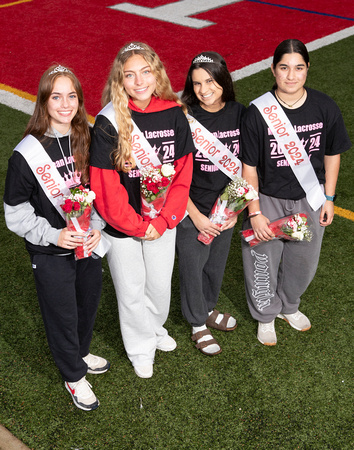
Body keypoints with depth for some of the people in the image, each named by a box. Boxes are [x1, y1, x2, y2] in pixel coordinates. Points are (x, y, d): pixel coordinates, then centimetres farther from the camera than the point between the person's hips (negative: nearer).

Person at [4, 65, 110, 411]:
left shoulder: (88, 141, -5)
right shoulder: (27, 153, -18)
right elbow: (15, 212, -11)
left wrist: (97, 227, -11)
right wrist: (53, 235, -22)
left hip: (88, 243, 5)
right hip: (50, 254, -4)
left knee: (88, 304, 22)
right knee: (62, 314, 11)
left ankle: (80, 353, 51)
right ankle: (74, 376, 36)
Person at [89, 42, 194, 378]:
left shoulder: (174, 114, -8)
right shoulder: (108, 123, -18)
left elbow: (183, 172, -5)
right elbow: (104, 186, -18)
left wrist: (163, 220, -12)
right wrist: (137, 225, -15)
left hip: (163, 221, 3)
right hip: (122, 225, -3)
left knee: (160, 282, 22)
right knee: (131, 289, 14)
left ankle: (156, 326, 52)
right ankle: (141, 347, 39)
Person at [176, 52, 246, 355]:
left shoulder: (239, 113, -6)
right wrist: (197, 217, -14)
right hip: (191, 210, -4)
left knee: (217, 263, 21)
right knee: (193, 266, 11)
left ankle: (209, 310, 48)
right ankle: (198, 324, 35)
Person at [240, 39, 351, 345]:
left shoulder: (325, 107, -11)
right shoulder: (258, 113, -18)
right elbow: (249, 167, -12)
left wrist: (329, 198, 4)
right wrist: (255, 213, -12)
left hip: (310, 199, 3)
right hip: (268, 200, -2)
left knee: (303, 260, 20)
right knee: (263, 262, 12)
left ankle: (288, 306, 50)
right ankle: (266, 316, 40)